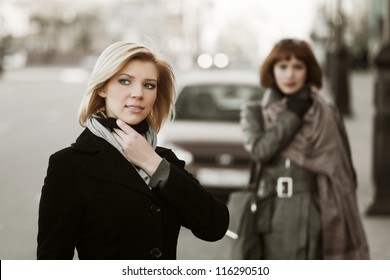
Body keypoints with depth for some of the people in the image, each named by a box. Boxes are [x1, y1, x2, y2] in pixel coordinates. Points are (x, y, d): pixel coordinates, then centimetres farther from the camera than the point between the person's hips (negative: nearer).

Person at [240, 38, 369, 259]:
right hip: (274, 217, 0)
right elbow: (260, 149, -12)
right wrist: (294, 113, -6)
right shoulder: (255, 113, 9)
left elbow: (344, 173, 7)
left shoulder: (326, 115, 7)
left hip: (315, 215, 0)